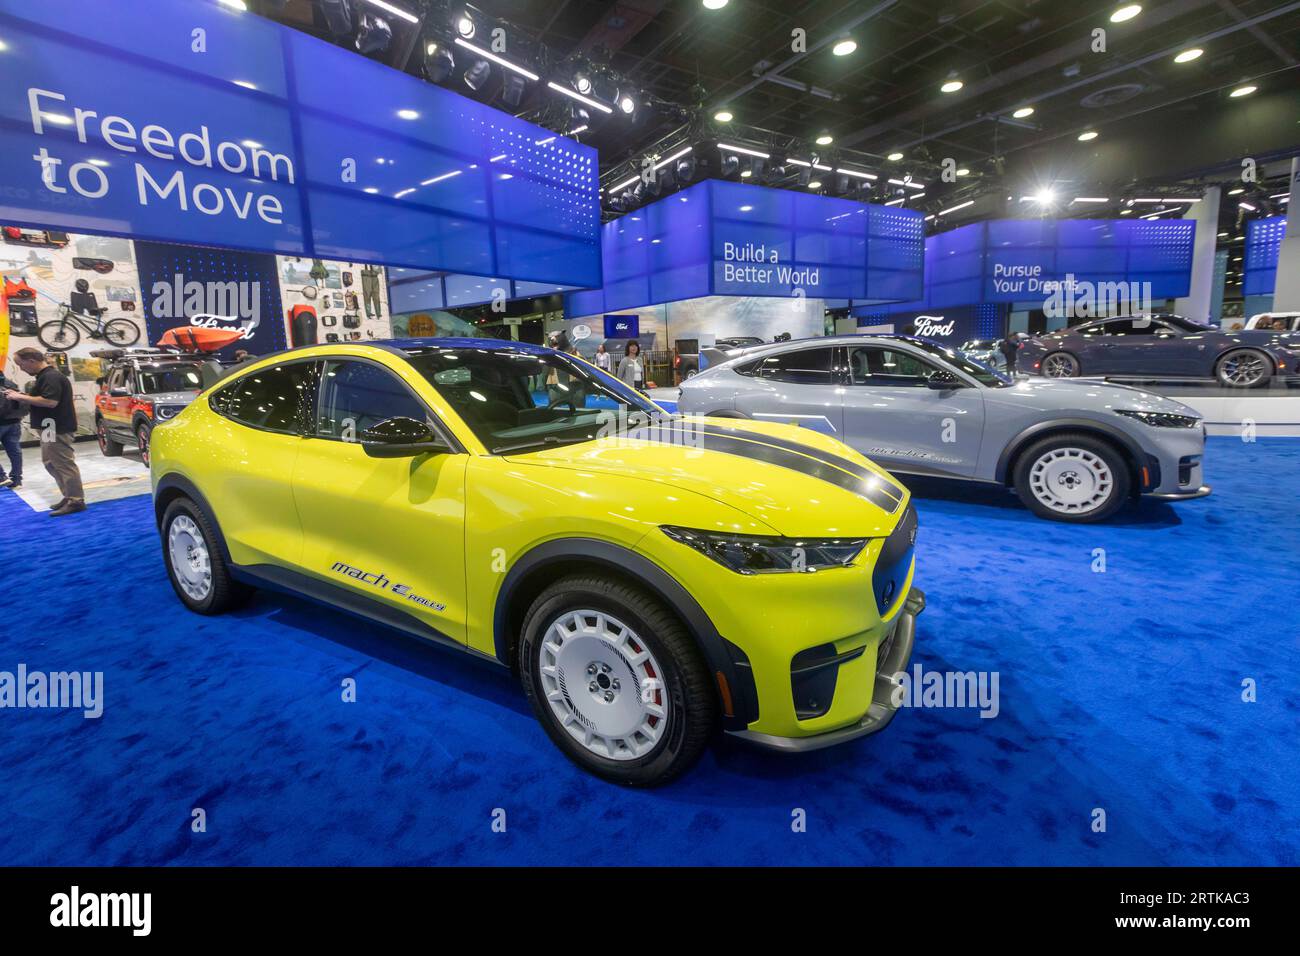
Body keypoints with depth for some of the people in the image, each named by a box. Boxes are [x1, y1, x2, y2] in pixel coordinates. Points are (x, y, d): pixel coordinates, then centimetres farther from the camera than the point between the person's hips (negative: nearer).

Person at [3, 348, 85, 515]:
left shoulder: (52, 377, -18)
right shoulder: (45, 376, 16)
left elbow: (50, 402, -27)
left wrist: (21, 397, -19)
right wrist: (22, 397, 9)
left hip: (57, 429, -11)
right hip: (51, 429, 11)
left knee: (64, 464, -8)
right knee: (51, 464, 15)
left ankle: (76, 501, -4)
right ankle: (70, 497, 19)